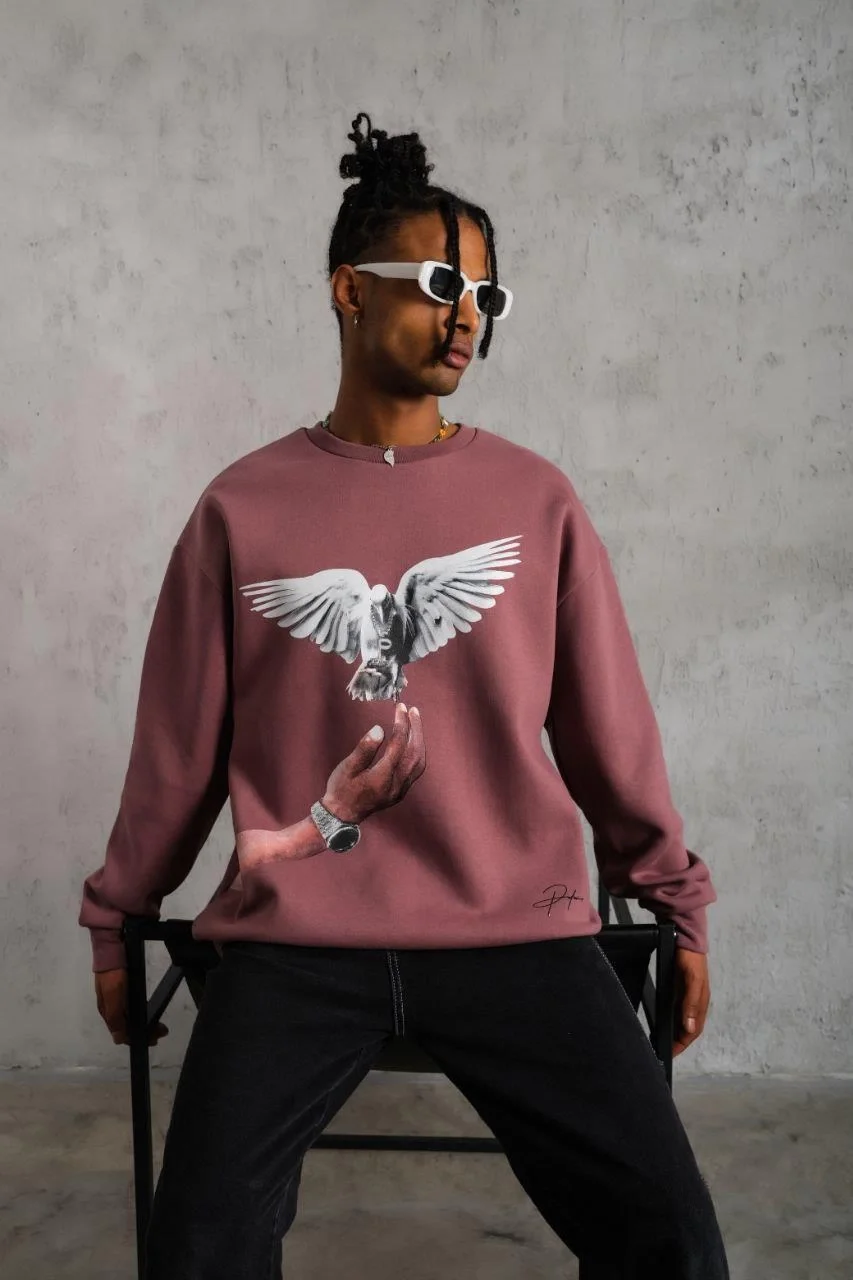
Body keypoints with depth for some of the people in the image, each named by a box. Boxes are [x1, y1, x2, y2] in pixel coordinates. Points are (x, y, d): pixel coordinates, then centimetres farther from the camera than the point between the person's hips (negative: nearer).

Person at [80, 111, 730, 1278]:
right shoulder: (243, 509, 3)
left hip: (518, 931, 1)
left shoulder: (537, 499, 5)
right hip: (294, 941, 0)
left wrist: (676, 902, 15)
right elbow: (180, 742, 9)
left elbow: (608, 724, 10)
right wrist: (119, 917, 17)